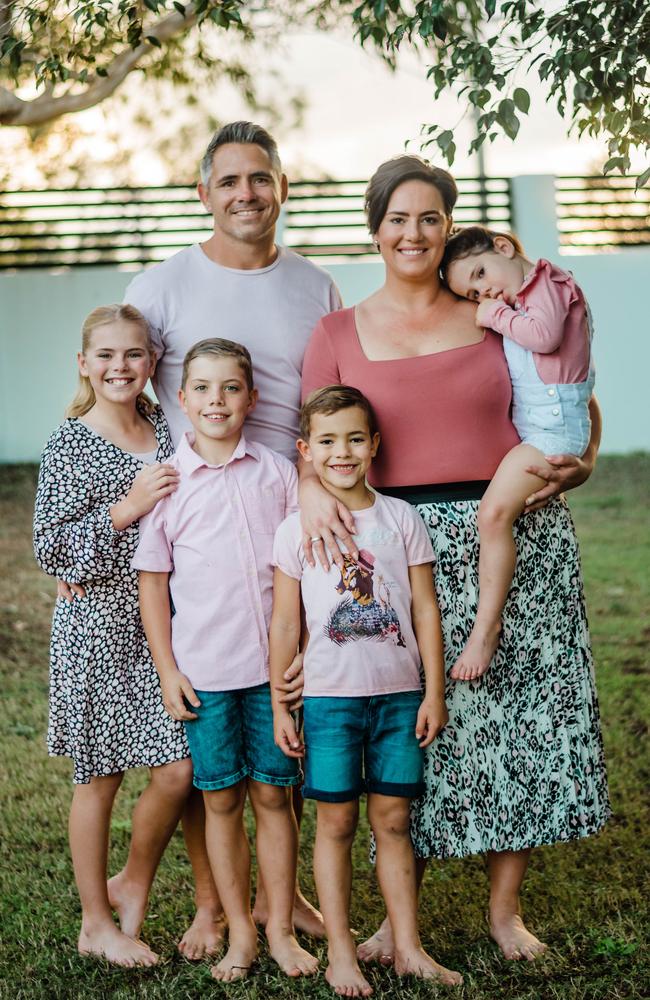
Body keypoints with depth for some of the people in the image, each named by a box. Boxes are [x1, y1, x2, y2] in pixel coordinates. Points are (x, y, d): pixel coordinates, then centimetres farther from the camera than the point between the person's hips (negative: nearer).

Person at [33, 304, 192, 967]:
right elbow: (51, 548, -14)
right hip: (96, 626, -5)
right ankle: (96, 922, 21)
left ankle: (133, 885, 26)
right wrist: (126, 508, -21)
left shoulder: (165, 433, 7)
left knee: (178, 770, 0)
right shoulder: (71, 444, -8)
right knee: (100, 776, 5)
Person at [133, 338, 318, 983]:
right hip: (203, 670, 0)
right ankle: (239, 932, 19)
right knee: (221, 800, 7)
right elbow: (152, 583, 2)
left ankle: (279, 927, 19)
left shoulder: (277, 473, 3)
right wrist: (168, 670, -2)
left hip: (273, 664, 1)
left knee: (272, 794, 7)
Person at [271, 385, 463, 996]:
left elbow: (425, 611, 5)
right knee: (336, 821, 3)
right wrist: (279, 705, 1)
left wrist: (434, 692, 2)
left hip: (399, 693, 1)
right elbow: (285, 624, 1)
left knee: (392, 819, 7)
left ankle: (408, 947, 16)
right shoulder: (296, 530, -1)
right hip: (330, 694, -1)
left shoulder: (401, 519, 3)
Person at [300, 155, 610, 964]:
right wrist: (313, 492, -22)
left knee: (521, 713, 4)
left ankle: (506, 907, 20)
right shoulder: (338, 334, 5)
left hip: (517, 534, 1)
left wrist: (582, 464, -3)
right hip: (406, 547, -1)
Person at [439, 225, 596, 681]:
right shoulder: (516, 304, 22)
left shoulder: (548, 282, -6)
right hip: (524, 427, 11)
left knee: (494, 512, -22)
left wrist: (498, 315, -11)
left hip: (554, 425, -11)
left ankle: (487, 625, -17)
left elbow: (545, 335, -22)